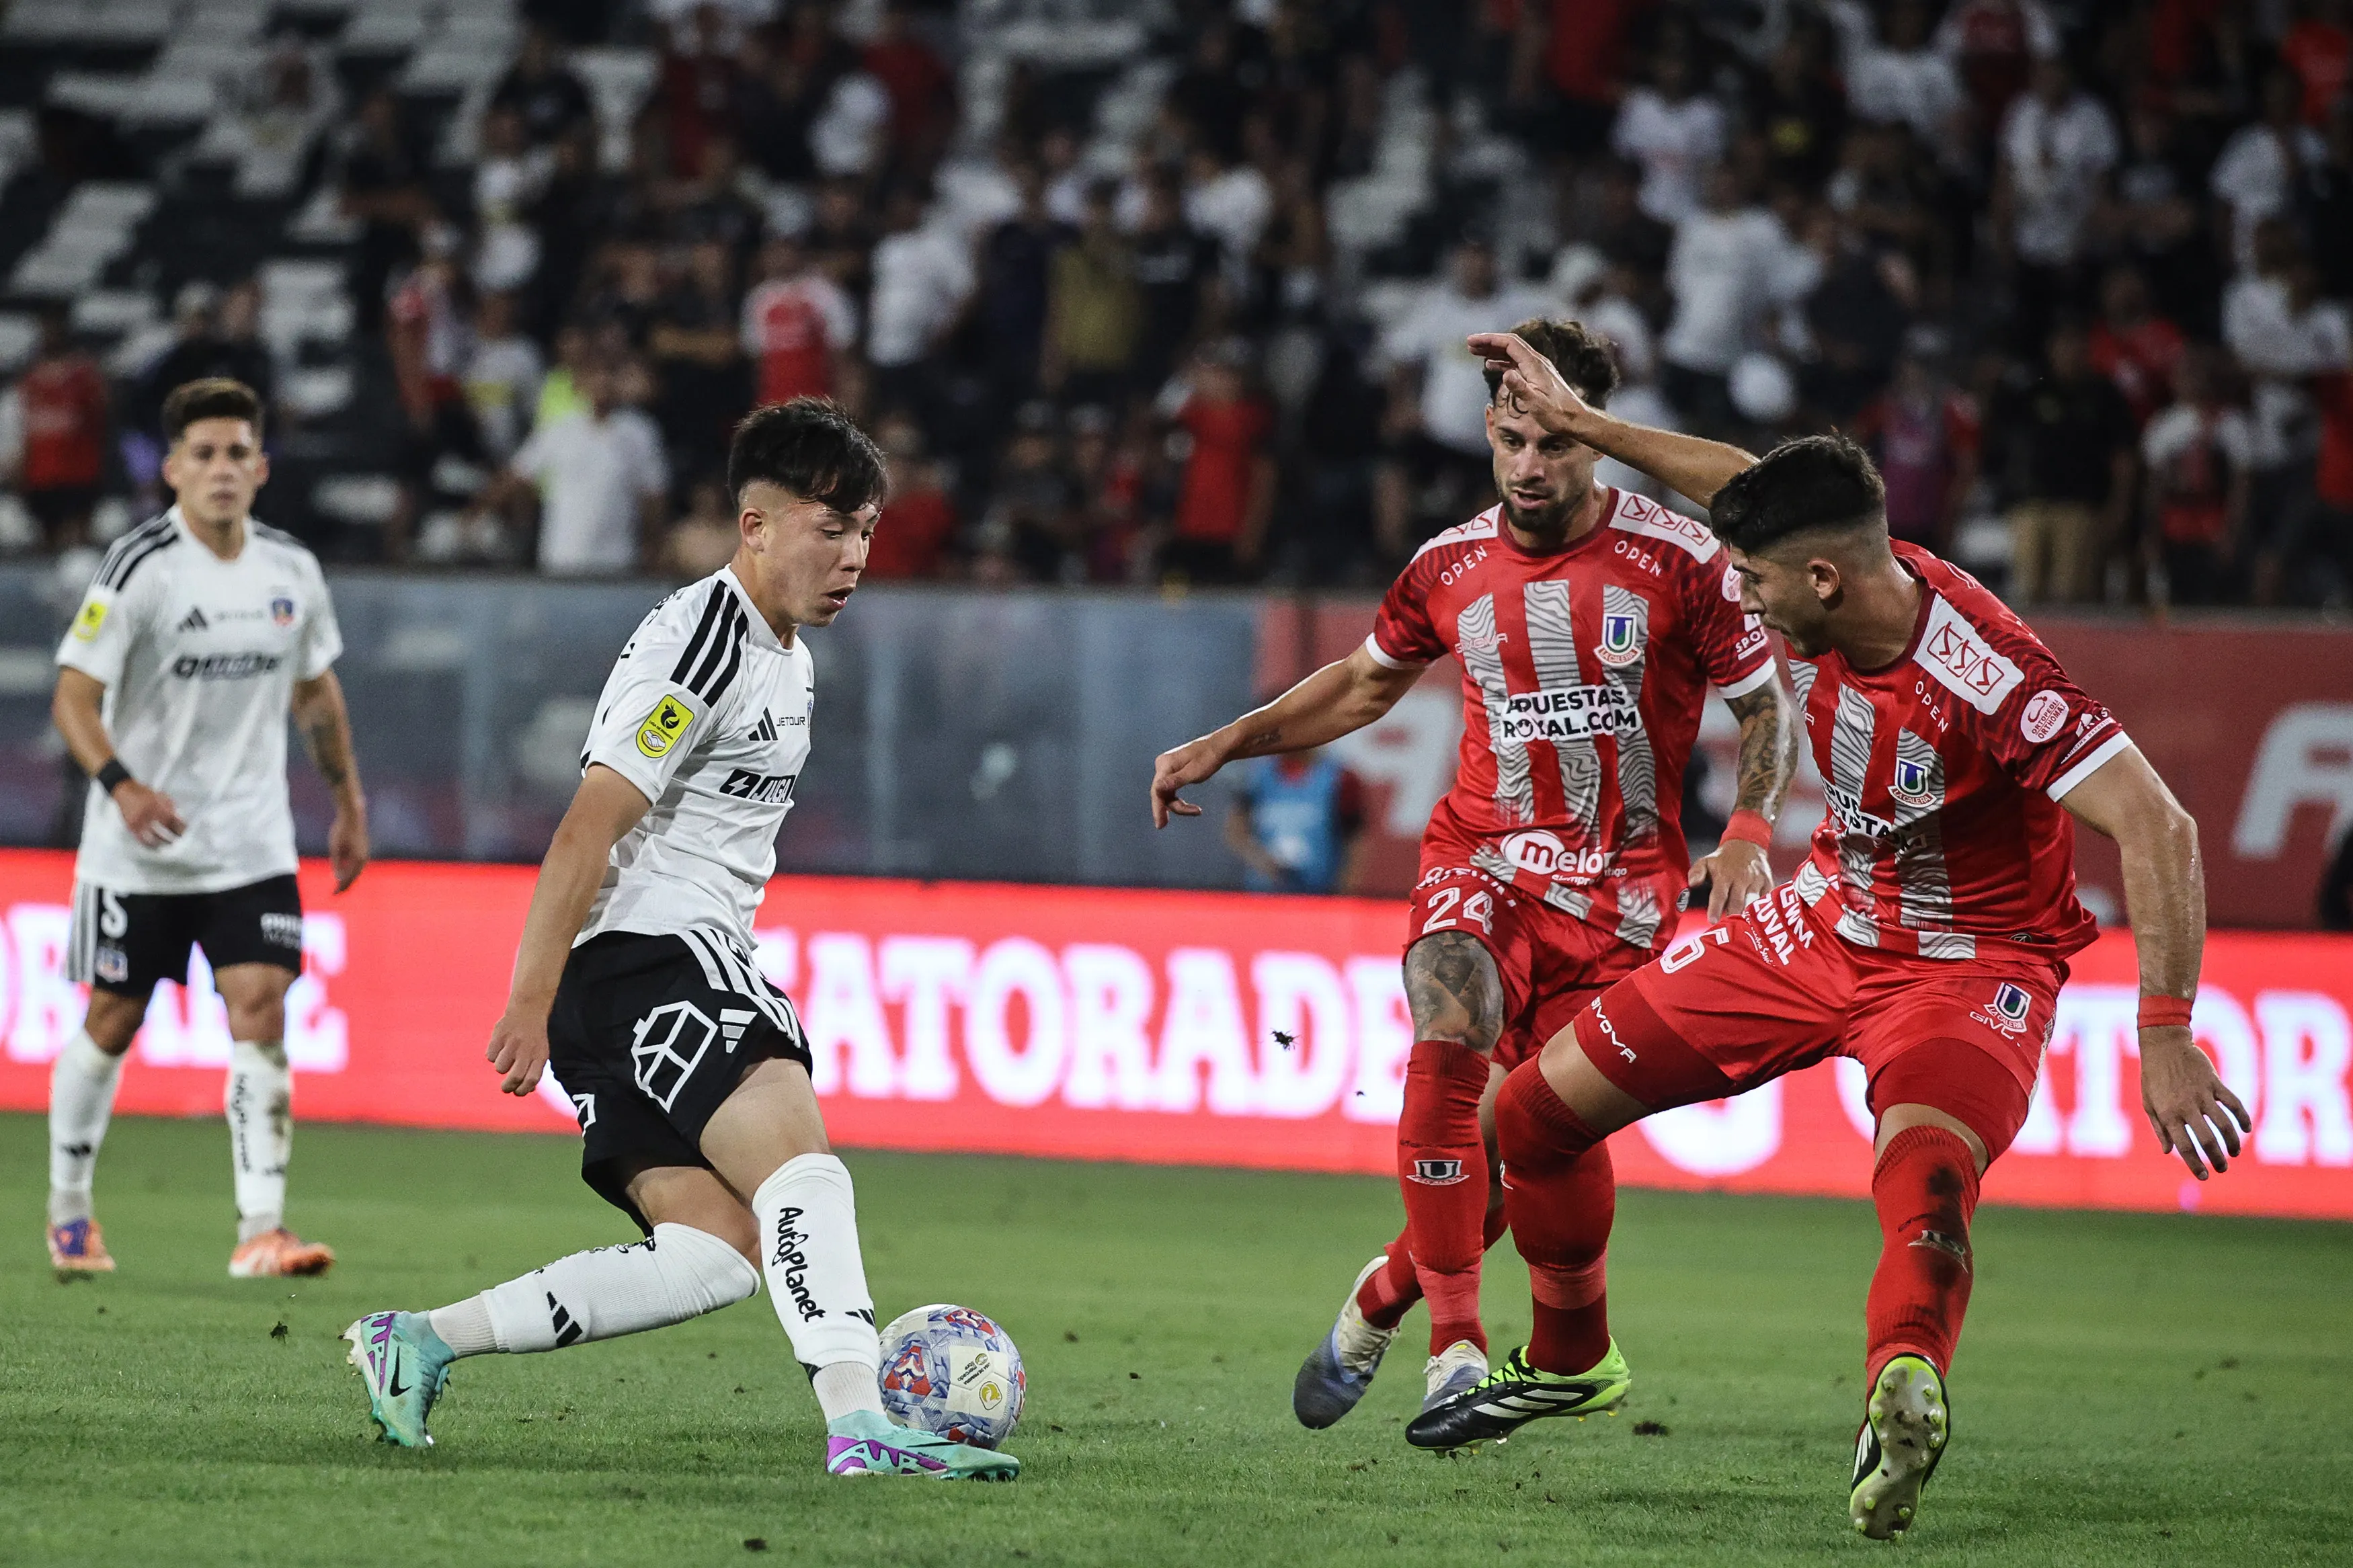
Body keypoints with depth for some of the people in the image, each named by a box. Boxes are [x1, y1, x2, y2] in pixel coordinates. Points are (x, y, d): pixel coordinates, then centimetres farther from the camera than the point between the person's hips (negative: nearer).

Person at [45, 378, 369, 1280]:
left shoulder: (292, 571, 3)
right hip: (138, 851, -3)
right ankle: (68, 1212, 26)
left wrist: (349, 801, 21)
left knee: (261, 1010, -12)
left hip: (251, 843, 3)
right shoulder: (139, 570, -12)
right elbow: (74, 698, -15)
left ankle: (261, 1230, -14)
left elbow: (315, 689, 19)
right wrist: (121, 784, -31)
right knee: (111, 1025, 7)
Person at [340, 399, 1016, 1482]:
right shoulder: (700, 646, -13)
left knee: (721, 1251, 0)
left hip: (687, 964, 10)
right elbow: (585, 834, -18)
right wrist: (529, 1006, -22)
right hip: (643, 956, -10)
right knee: (802, 1163, -25)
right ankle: (858, 1426, -38)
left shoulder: (787, 659, 19)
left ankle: (418, 1343, 4)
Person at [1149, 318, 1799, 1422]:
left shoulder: (1677, 562, -7)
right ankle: (1455, 1342, -24)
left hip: (1619, 887, -1)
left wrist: (1748, 834, -13)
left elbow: (1765, 708, 3)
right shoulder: (1451, 567, 3)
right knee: (1450, 1039, -28)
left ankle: (1386, 1295, 23)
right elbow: (1367, 681, 23)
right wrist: (1226, 745, 14)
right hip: (1484, 852, 1)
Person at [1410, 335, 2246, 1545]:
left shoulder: (1984, 676, -33)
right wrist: (1577, 422, 21)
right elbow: (1746, 484, 12)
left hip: (1969, 962, -7)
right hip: (1823, 922, 7)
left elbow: (2158, 829, -34)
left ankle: (1903, 1390, -66)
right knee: (1537, 1108, 10)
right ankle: (1569, 1362, 31)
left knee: (1925, 1171, -40)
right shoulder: (1825, 569, -12)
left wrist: (2164, 1036, -39)